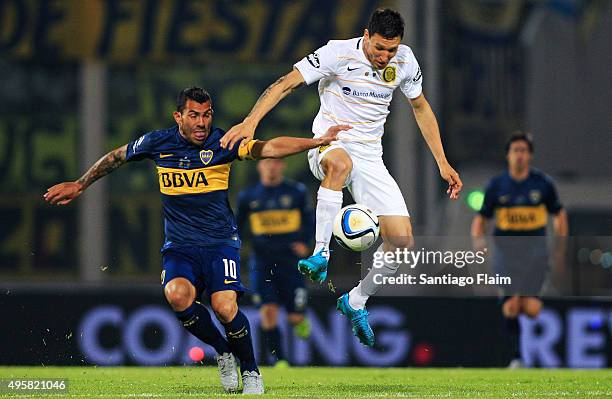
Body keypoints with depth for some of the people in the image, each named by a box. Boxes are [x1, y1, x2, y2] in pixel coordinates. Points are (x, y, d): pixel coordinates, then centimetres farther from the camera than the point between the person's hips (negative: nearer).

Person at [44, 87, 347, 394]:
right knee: (177, 294, -29)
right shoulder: (158, 143, -1)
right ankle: (223, 352, -2)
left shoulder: (221, 142, -8)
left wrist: (318, 141, -34)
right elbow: (116, 157, 17)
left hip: (220, 242, -2)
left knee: (224, 307, -23)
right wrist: (79, 185, 23)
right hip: (179, 247, 2)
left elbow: (269, 148, -21)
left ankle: (250, 371, 6)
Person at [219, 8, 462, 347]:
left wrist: (442, 163, 12)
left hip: (370, 159, 5)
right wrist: (251, 121, -34)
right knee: (341, 162, -44)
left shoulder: (405, 61, -2)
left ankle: (356, 301, 14)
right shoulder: (338, 53, -17)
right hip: (328, 148, -5)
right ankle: (320, 255, -41)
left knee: (402, 240, -9)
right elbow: (285, 84, -19)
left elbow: (421, 108, 14)